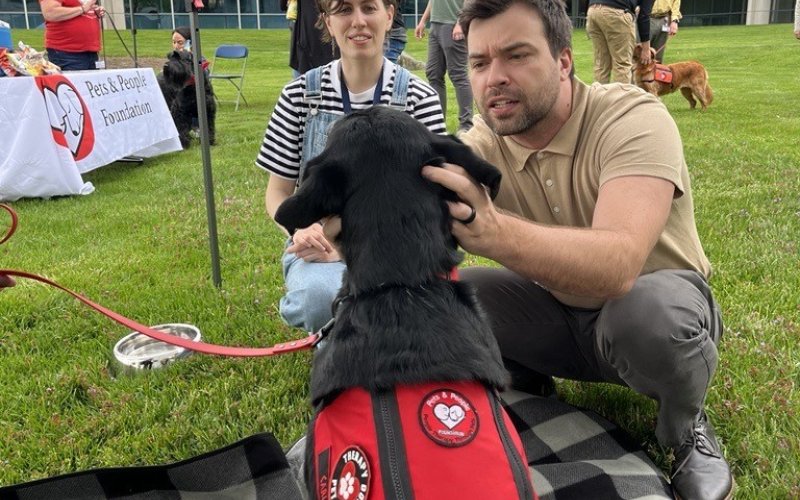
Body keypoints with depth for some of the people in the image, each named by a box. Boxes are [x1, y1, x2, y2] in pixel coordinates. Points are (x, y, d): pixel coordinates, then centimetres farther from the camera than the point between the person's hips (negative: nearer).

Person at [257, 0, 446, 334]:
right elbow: (278, 193, 6)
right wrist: (301, 229, -18)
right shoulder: (300, 96, 0)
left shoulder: (419, 99, -4)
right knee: (321, 295, -34)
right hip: (319, 242, 1)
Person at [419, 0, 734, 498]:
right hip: (557, 314, 4)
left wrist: (492, 231, -60)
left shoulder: (633, 117, -27)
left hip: (658, 308, -4)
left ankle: (687, 429, -5)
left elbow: (617, 266, -44)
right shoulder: (481, 146, -11)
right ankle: (524, 383, 13)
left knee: (646, 307, -39)